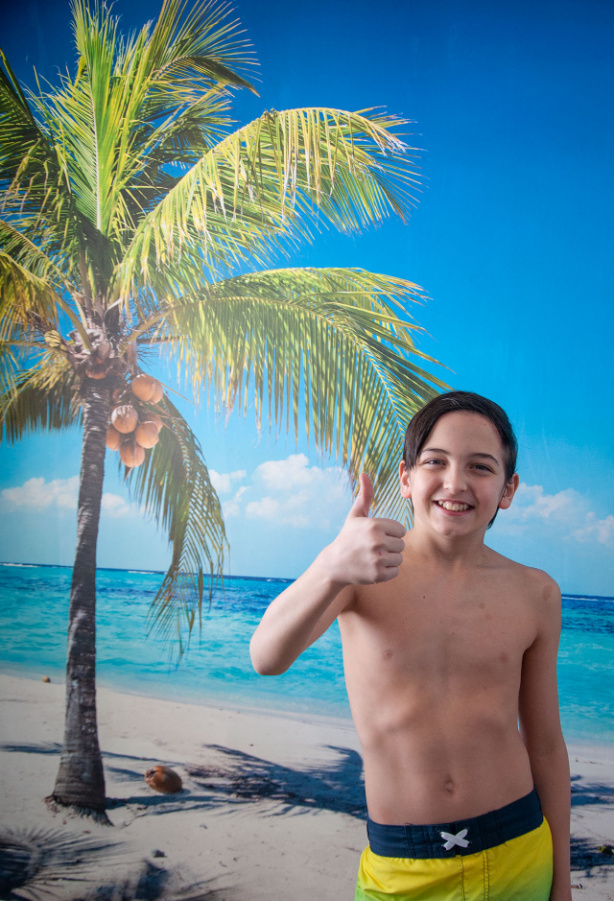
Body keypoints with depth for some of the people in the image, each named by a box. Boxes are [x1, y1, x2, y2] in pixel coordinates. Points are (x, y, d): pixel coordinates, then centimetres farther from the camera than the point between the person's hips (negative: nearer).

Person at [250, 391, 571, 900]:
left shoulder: (535, 595, -4)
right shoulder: (360, 573, -10)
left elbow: (545, 745, 4)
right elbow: (266, 658, -28)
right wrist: (333, 568, -45)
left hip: (517, 858, 1)